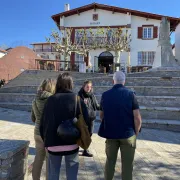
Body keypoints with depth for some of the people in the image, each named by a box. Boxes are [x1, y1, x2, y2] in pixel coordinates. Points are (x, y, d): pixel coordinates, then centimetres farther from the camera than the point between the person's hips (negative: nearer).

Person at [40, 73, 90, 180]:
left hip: (53, 144, 1)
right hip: (72, 144, -1)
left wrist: (46, 140, 11)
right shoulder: (77, 99, -7)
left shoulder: (51, 100, -4)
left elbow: (44, 123, -2)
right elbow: (86, 122, -8)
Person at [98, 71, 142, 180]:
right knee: (127, 164, 10)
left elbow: (101, 115, 8)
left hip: (110, 133, 3)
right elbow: (137, 118, -13)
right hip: (128, 134, -2)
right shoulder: (130, 94, -10)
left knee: (110, 161, 19)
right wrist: (136, 133, 2)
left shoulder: (105, 95, -2)